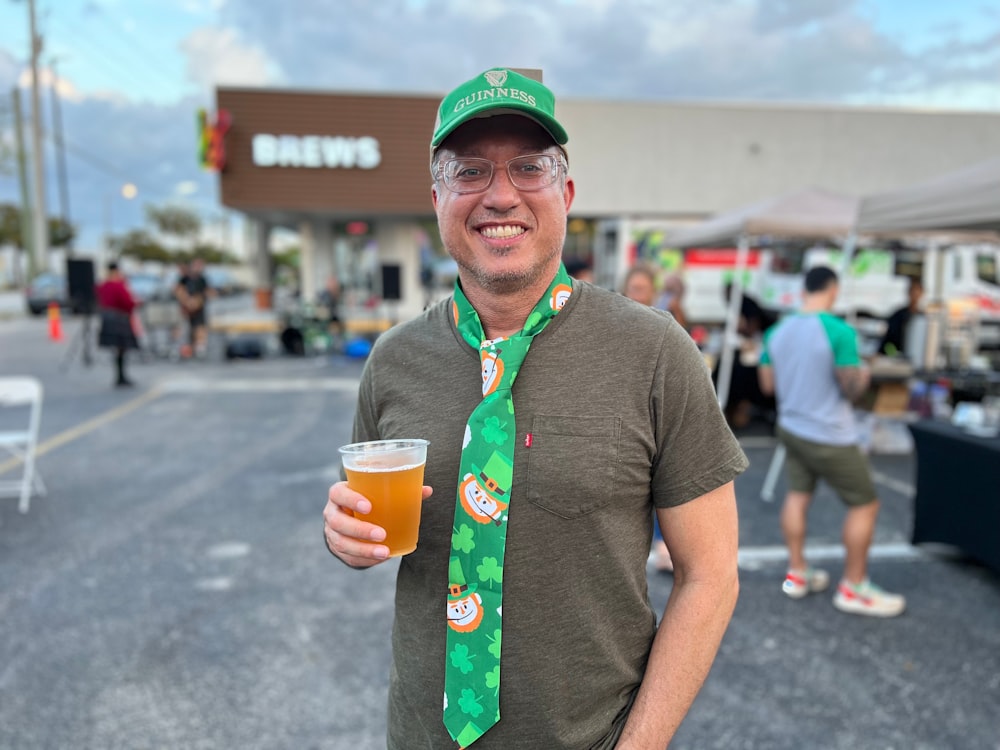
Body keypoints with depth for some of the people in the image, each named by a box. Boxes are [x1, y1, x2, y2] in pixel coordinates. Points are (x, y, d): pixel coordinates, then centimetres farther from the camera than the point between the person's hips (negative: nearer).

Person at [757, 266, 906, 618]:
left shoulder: (777, 332, 1)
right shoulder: (840, 332, -19)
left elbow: (767, 384, 8)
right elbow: (851, 389, -17)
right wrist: (863, 374, 4)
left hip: (791, 428, 7)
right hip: (830, 437, -7)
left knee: (798, 495, 18)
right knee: (865, 505, 8)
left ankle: (796, 573, 26)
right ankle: (853, 588, 15)